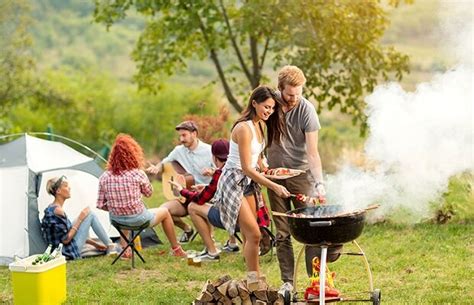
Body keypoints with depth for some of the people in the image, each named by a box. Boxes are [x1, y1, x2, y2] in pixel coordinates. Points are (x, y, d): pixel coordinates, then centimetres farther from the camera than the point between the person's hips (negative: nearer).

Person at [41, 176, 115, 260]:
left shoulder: (51, 209, 11)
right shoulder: (57, 211, -21)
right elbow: (66, 239, -21)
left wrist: (94, 243, 17)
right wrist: (80, 219, -13)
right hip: (69, 252, -10)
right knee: (91, 215, -4)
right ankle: (110, 246, 9)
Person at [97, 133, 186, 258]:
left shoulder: (104, 177, -9)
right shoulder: (138, 174, -17)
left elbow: (101, 205, -4)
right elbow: (149, 193, 1)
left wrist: (114, 208, 12)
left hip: (116, 221, 4)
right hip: (138, 220, -4)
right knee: (165, 212, 26)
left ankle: (125, 250, 35)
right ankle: (176, 249, 38)